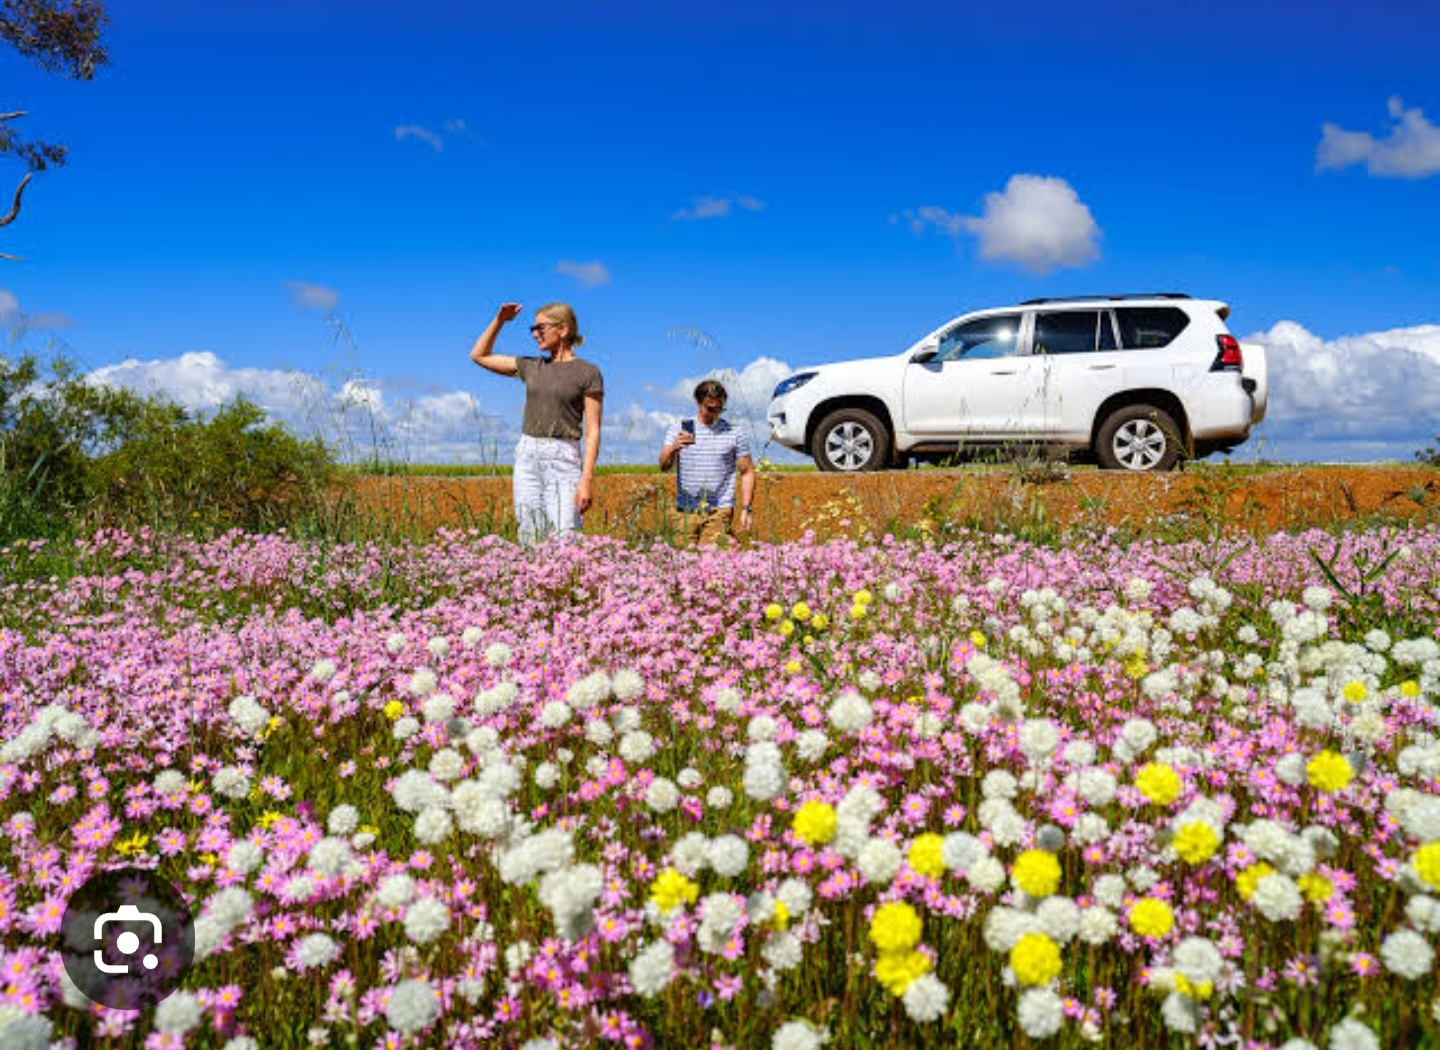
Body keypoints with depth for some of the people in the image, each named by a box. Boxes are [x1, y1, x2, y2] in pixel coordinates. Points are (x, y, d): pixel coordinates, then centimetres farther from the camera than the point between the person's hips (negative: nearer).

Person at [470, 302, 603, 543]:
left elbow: (592, 431, -6)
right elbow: (479, 356, 24)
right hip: (527, 454, 5)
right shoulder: (532, 367, 14)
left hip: (563, 459, -5)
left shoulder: (588, 373, -1)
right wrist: (499, 321, 12)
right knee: (530, 538, 2)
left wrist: (587, 479, -15)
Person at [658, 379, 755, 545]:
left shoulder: (734, 433, 5)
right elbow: (664, 466, -2)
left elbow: (747, 472, 8)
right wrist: (673, 448, -25)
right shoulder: (678, 429, 7)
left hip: (719, 511, -1)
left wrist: (747, 508, -2)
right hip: (685, 512, 1)